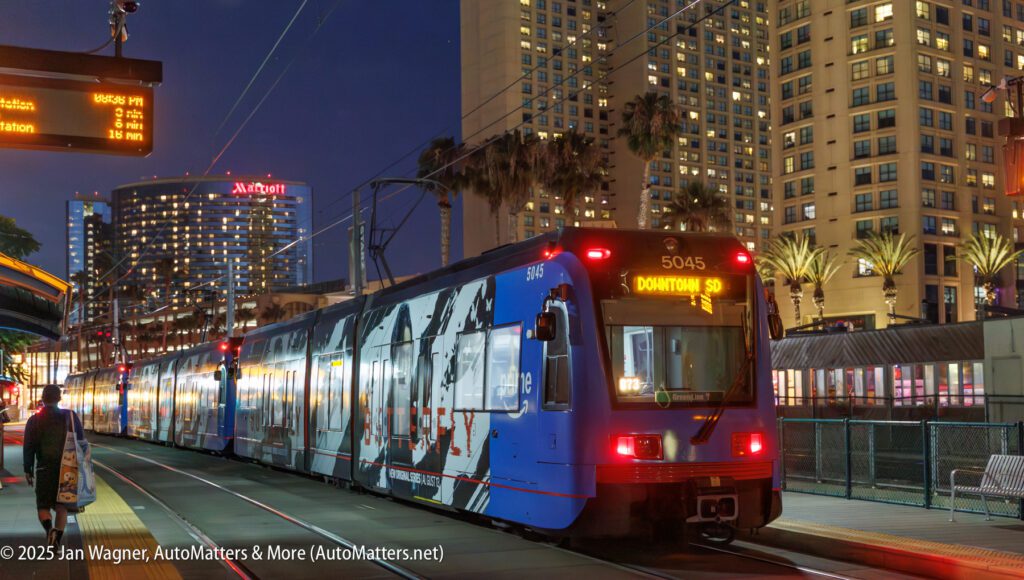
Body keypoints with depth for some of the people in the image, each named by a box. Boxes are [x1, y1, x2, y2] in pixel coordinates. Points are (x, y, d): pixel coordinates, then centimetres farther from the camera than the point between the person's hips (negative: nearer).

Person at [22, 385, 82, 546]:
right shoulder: (71, 417, 1)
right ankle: (56, 542, -5)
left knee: (43, 506, 8)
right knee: (62, 506, 10)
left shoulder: (34, 420, -3)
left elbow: (28, 447, -3)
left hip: (44, 469, -1)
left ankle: (49, 528, -22)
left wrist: (28, 470, 6)